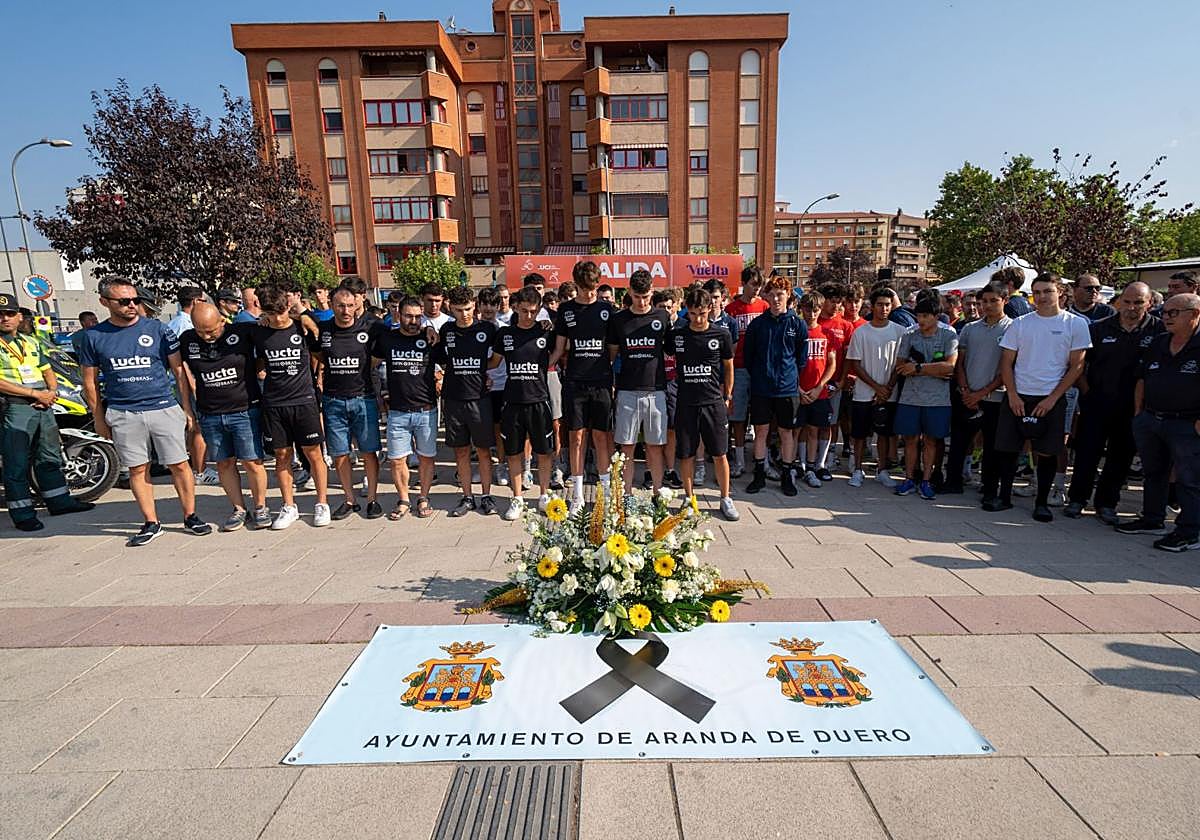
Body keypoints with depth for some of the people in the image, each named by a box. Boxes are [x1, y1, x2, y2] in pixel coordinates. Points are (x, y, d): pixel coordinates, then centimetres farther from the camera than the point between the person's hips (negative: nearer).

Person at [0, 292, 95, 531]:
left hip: (43, 407, 7)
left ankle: (59, 501, 25)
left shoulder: (32, 342, 17)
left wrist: (52, 391, 0)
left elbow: (47, 371, 19)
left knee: (50, 457, 15)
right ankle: (22, 513, 6)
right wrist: (35, 393, -16)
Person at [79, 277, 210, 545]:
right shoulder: (94, 336, 5)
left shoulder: (157, 329, 0)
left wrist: (187, 407, -2)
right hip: (123, 415, 2)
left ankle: (190, 517, 13)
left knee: (179, 465, 1)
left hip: (164, 408, -1)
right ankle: (151, 523, 19)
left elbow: (179, 370, 2)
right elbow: (90, 382, 12)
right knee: (138, 469, 8)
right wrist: (99, 419, 9)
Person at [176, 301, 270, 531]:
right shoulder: (187, 340, 2)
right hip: (209, 416, 3)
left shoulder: (243, 332, -9)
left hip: (245, 411, -3)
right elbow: (185, 376, 13)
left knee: (251, 462, -1)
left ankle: (260, 507, 16)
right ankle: (239, 509, 22)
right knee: (224, 464, 9)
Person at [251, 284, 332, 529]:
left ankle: (322, 504, 14)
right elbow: (260, 364, 19)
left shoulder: (302, 329, -3)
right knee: (282, 456, 9)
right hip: (273, 404, 2)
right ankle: (289, 507, 20)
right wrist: (260, 371, 6)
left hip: (304, 401, -2)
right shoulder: (258, 333, 3)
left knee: (313, 454, 2)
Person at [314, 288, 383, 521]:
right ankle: (350, 500, 20)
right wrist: (319, 380, 9)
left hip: (363, 399, -2)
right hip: (333, 401, 2)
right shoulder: (322, 330, 1)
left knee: (368, 452, 2)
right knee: (339, 456, 6)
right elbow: (315, 357, 17)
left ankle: (372, 499, 15)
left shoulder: (368, 327, -4)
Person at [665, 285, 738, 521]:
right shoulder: (676, 335, 1)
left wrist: (727, 397, 11)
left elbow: (728, 367, 11)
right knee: (686, 454, 6)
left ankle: (725, 499, 19)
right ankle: (689, 499, 21)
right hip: (685, 404, 1)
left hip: (714, 403, -1)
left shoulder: (721, 335, 0)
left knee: (720, 454, 4)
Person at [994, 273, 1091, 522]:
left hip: (1052, 400, -1)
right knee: (1008, 449, 3)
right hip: (1017, 398, 2)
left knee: (1047, 453, 3)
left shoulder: (1076, 324, 1)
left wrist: (1052, 398, -8)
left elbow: (1076, 366, -1)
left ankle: (1042, 502, 15)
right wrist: (1012, 395, -5)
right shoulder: (1019, 323, 5)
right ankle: (1004, 497, 17)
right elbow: (1006, 362, 6)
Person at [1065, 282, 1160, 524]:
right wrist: (1086, 390, -1)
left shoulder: (1159, 331, -1)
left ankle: (1106, 503, 21)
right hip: (1096, 401, 0)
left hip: (1132, 406, 0)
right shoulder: (1098, 328, 2)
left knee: (1121, 455, 9)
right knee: (1087, 451, 2)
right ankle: (1077, 499, 14)